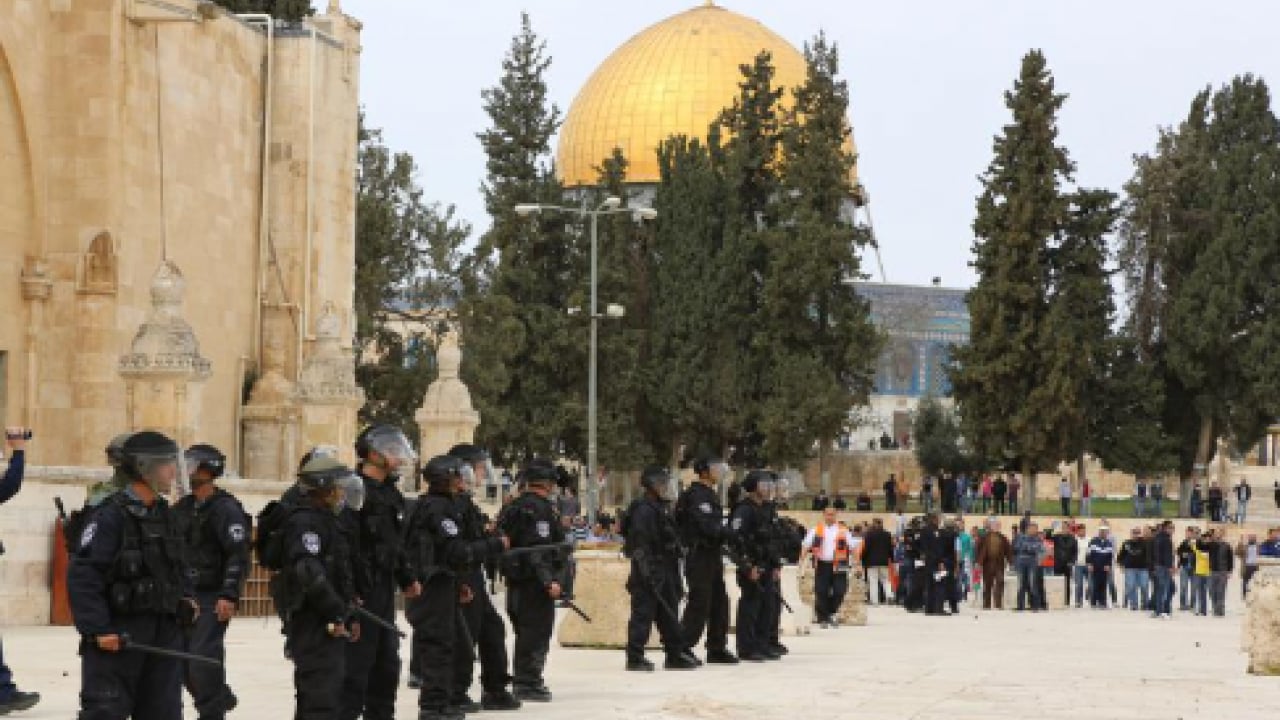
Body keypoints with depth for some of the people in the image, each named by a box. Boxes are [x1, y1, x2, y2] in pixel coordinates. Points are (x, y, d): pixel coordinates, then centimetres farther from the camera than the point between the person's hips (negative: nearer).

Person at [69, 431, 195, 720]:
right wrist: (98, 629, -21)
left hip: (165, 630, 8)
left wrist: (187, 597, 9)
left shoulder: (164, 514, 12)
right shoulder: (112, 515, -13)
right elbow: (82, 576, -18)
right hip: (117, 636, -8)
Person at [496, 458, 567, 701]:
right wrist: (550, 581, -21)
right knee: (538, 631, -5)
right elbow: (540, 548, -21)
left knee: (524, 633, 17)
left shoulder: (512, 508, 15)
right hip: (535, 581, -9)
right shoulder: (542, 509, -13)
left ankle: (521, 680, 23)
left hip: (515, 581, 9)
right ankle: (529, 683, -6)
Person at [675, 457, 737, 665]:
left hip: (712, 556, 10)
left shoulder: (709, 494, 18)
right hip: (700, 556, -10)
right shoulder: (698, 495, -15)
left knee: (719, 602, 12)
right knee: (699, 604, -9)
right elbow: (709, 527, -24)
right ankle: (683, 648, -7)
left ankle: (717, 649, 19)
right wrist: (733, 535, -19)